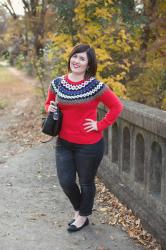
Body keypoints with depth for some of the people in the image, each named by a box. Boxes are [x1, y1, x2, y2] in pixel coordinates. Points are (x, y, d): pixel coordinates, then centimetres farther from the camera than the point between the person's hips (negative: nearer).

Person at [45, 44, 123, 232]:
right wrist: (50, 109, -6)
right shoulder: (57, 84, 0)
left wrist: (100, 125, -11)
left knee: (86, 182, 12)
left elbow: (116, 107, -7)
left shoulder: (95, 86, -13)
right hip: (64, 143, 4)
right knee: (66, 181, 6)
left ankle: (83, 217, 37)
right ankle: (78, 210, 37)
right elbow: (48, 103, 16)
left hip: (89, 145, -4)